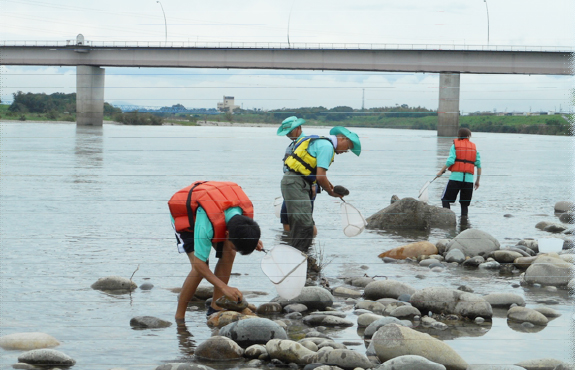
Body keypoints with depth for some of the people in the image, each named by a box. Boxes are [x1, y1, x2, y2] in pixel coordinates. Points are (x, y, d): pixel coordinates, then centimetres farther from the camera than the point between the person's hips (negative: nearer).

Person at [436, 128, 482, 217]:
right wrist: (478, 180, 14)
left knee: (445, 199, 5)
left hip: (456, 177, -3)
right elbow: (478, 165, 9)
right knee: (465, 203, 11)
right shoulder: (474, 147, 15)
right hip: (469, 179, 3)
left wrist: (441, 171, 1)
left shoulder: (455, 145, 6)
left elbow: (450, 161, -8)